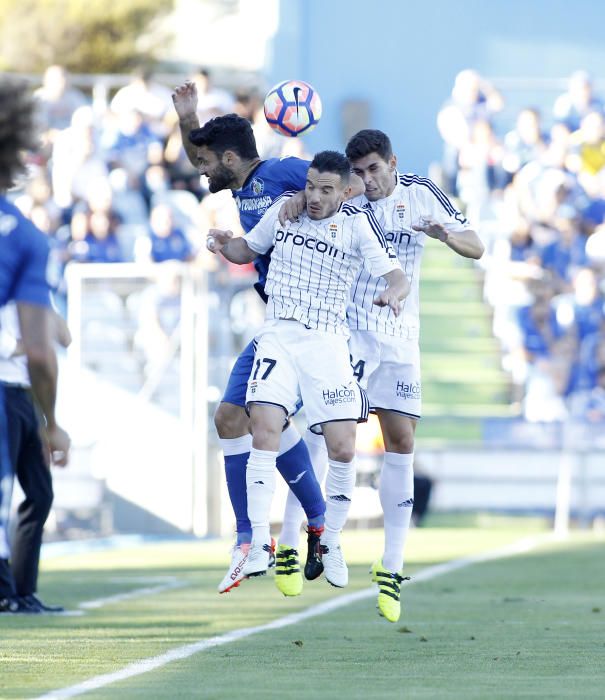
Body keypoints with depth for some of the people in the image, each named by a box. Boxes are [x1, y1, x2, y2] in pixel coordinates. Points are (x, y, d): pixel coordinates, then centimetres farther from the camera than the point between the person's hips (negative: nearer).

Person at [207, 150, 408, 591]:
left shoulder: (357, 224, -2)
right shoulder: (283, 212, 7)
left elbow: (398, 276, -8)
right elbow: (248, 249, 23)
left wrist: (393, 293, -32)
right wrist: (225, 246, 0)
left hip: (327, 342, -1)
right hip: (278, 336, 1)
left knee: (343, 447, -8)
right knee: (265, 430, -18)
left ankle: (331, 542, 14)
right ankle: (260, 545, -15)